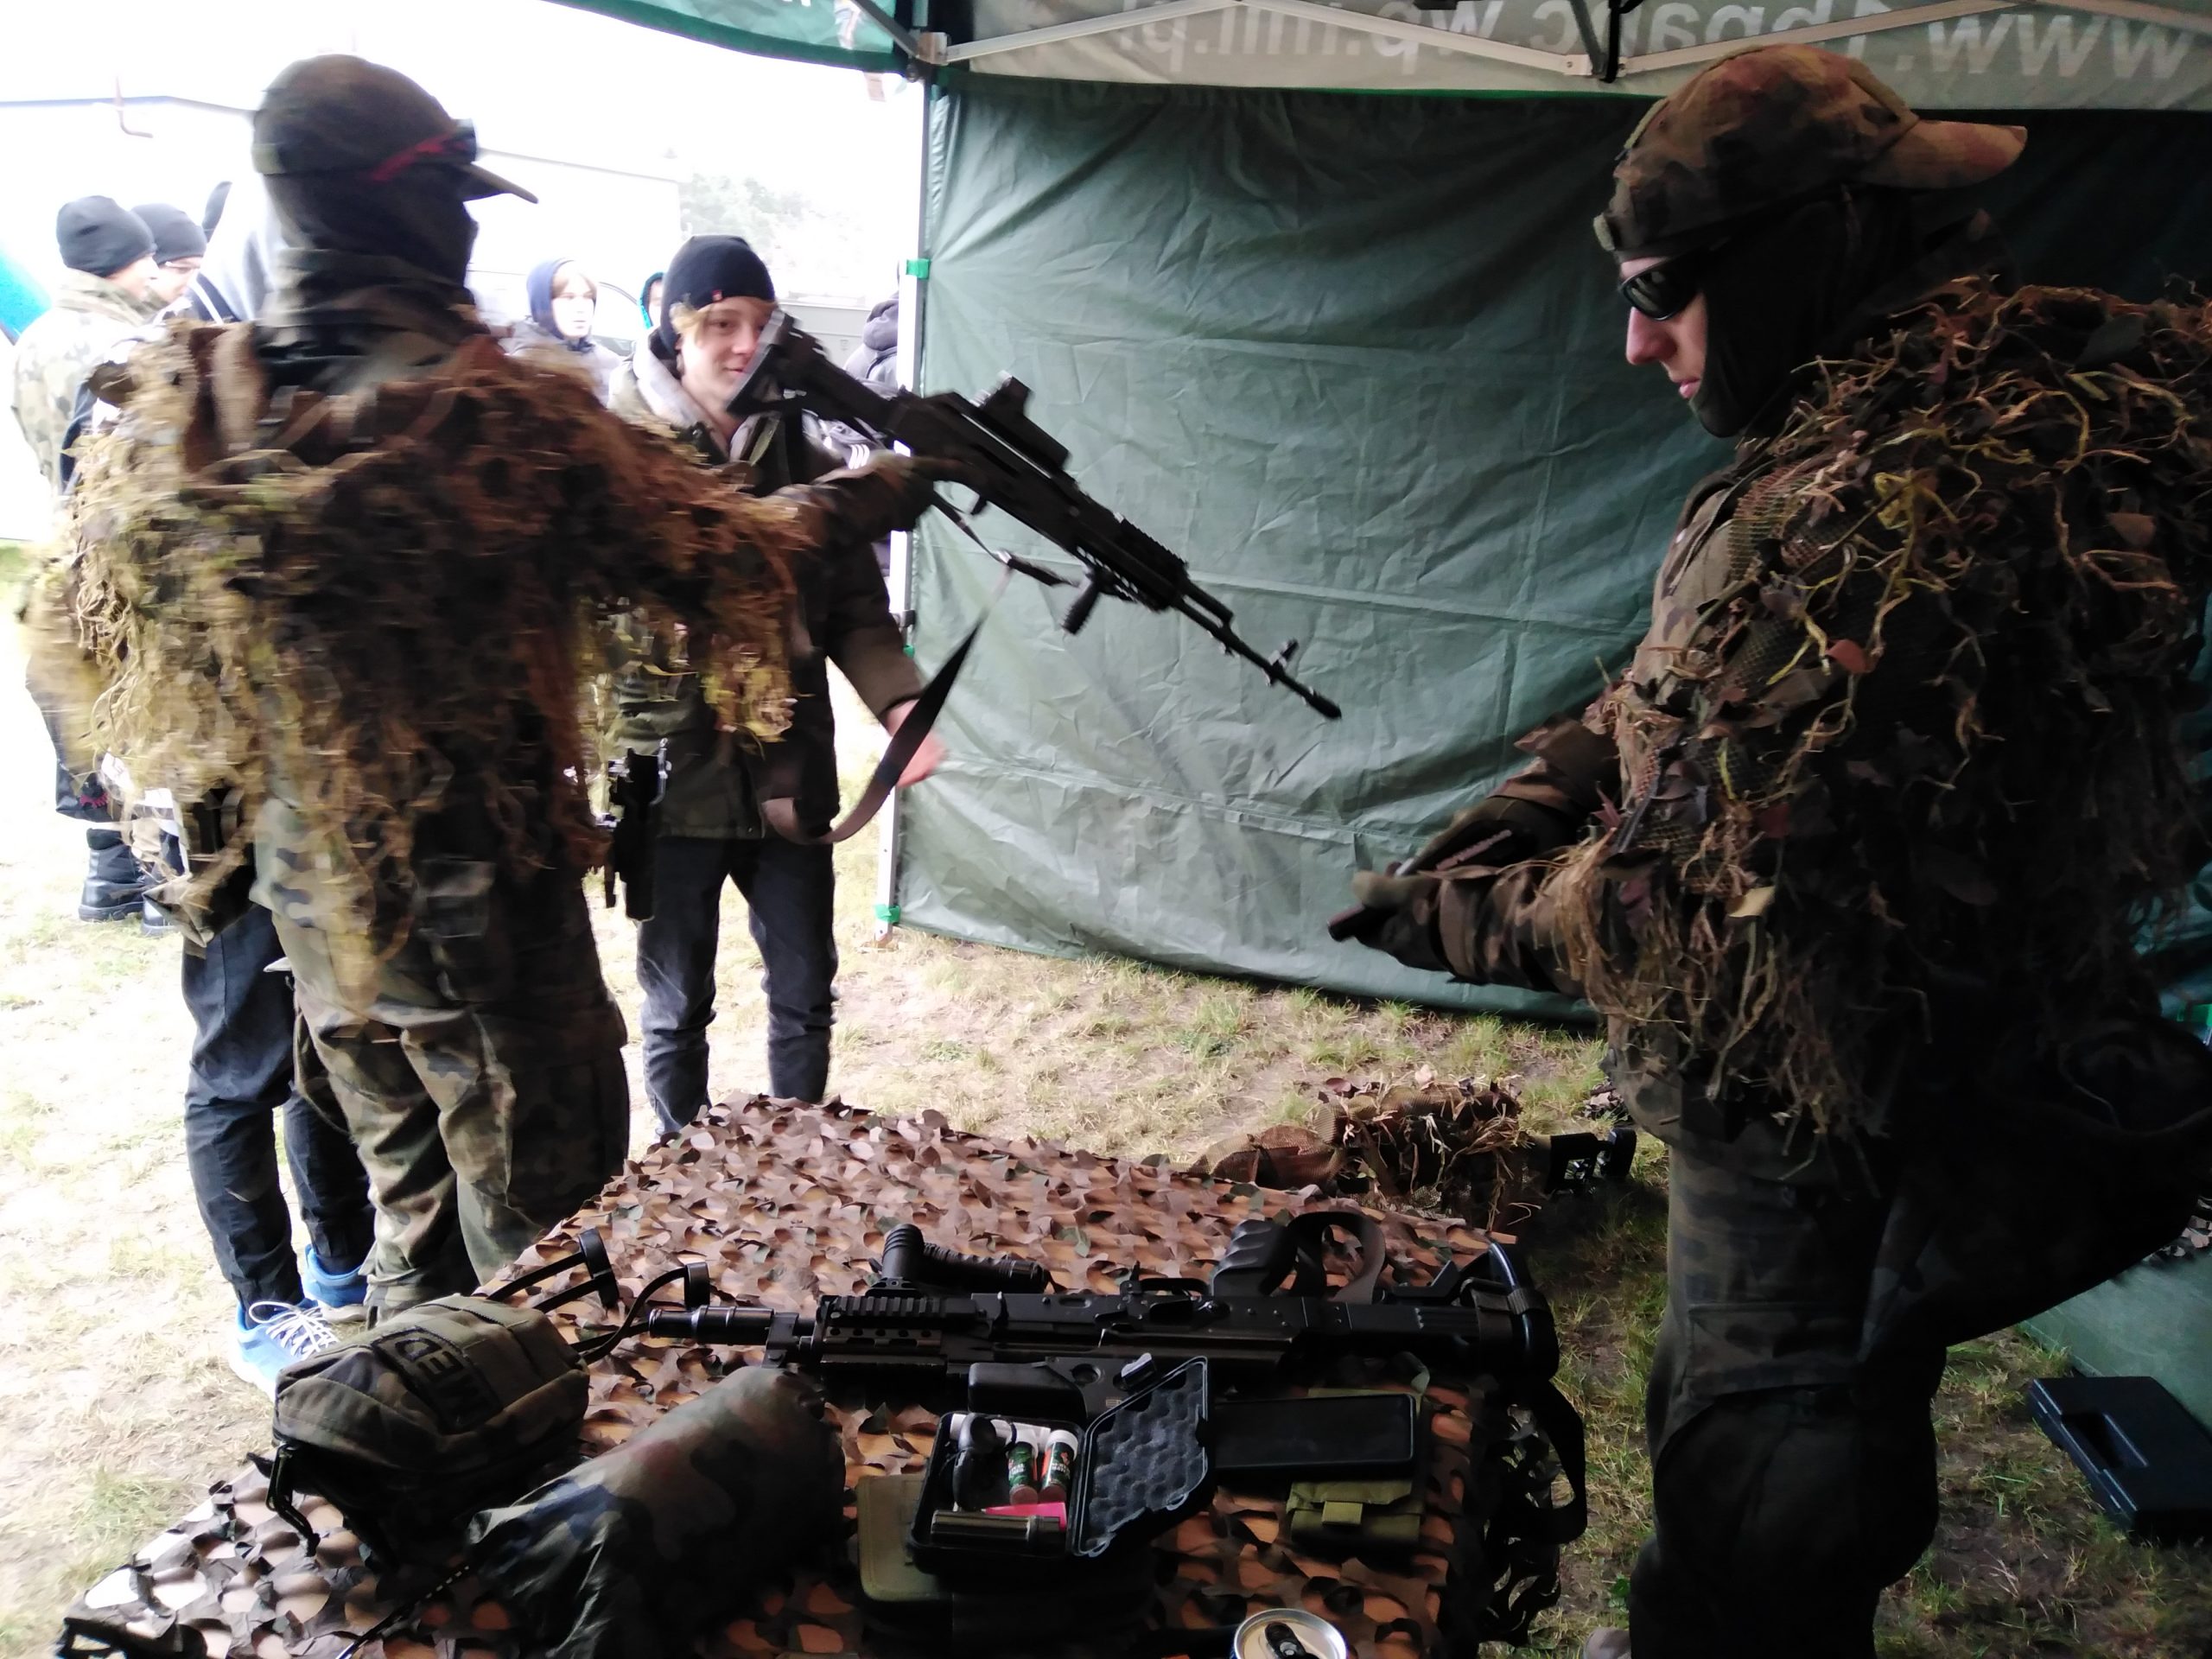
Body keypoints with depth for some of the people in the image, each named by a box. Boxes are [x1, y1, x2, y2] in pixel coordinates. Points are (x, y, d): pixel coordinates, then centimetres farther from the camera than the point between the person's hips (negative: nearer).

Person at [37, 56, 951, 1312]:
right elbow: (714, 554, -12)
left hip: (307, 897, 7)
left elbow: (88, 625, 9)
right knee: (540, 1218, 11)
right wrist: (871, 494, 5)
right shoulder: (500, 417, -21)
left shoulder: (176, 412, -3)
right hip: (484, 900, -6)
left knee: (406, 1192, 25)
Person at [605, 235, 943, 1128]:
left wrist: (899, 701, -14)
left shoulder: (810, 470, 5)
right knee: (677, 1005, 12)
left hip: (788, 776, 3)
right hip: (671, 777, -2)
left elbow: (858, 611, 5)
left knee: (804, 995, 12)